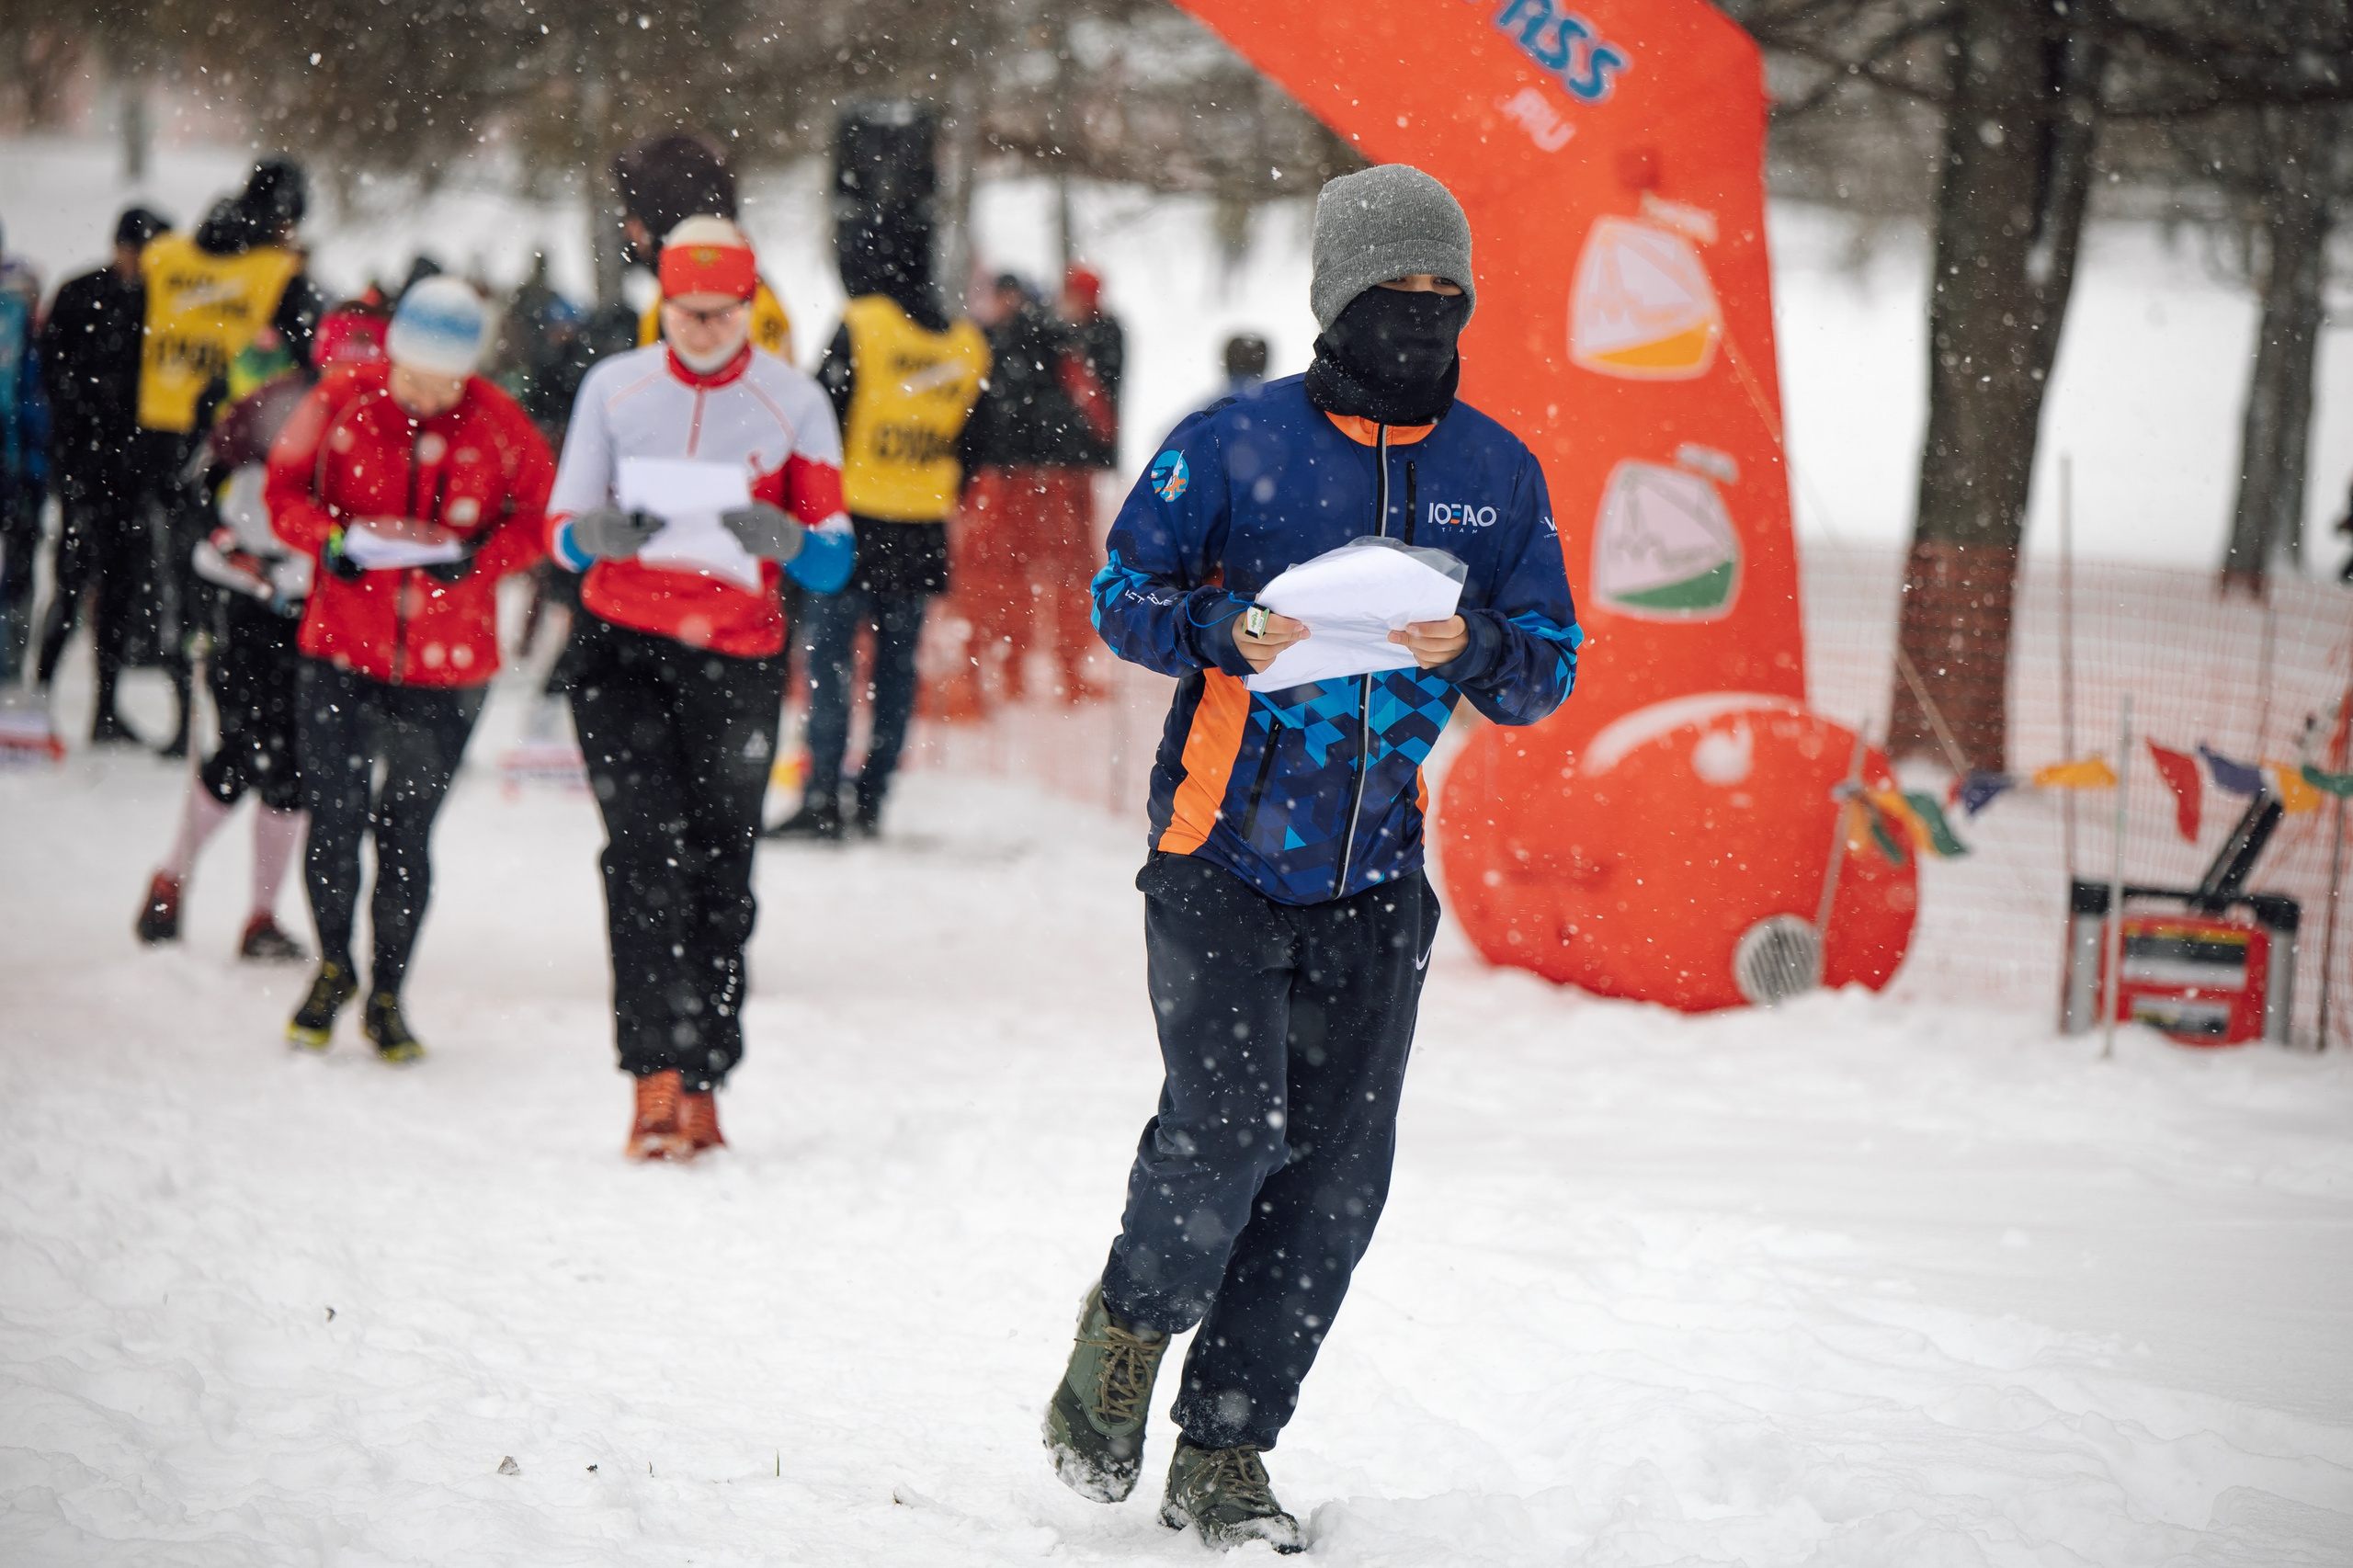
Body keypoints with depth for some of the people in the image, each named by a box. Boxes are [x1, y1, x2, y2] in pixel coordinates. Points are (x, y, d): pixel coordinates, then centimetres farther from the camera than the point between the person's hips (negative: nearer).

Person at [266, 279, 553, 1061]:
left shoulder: (495, 423, -7)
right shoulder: (342, 400, -6)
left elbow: (543, 514, 1)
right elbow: (285, 485, 3)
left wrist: (480, 556, -16)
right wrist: (328, 536, -16)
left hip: (446, 667, 0)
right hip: (342, 648, 0)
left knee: (407, 834, 5)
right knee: (333, 822, 1)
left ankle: (386, 992, 23)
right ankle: (334, 966, 28)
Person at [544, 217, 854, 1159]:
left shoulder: (793, 403, 2)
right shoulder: (614, 389, 3)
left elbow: (833, 562, 0)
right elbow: (562, 532, 4)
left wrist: (775, 535, -22)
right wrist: (608, 531, -20)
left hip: (738, 658, 1)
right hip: (623, 647, -1)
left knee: (721, 871, 2)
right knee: (647, 853, -15)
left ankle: (701, 1085, 12)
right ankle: (655, 1076, -18)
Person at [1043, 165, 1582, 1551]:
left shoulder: (1498, 472, 5)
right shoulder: (1236, 442, -4)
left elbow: (1552, 670, 8)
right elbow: (1124, 595, 2)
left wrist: (1473, 647, -15)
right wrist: (1225, 630, -18)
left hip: (1375, 883, 4)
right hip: (1223, 858, -3)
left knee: (1337, 1176, 2)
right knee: (1226, 1124, -17)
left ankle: (1227, 1455, 15)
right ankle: (1122, 1348, 12)